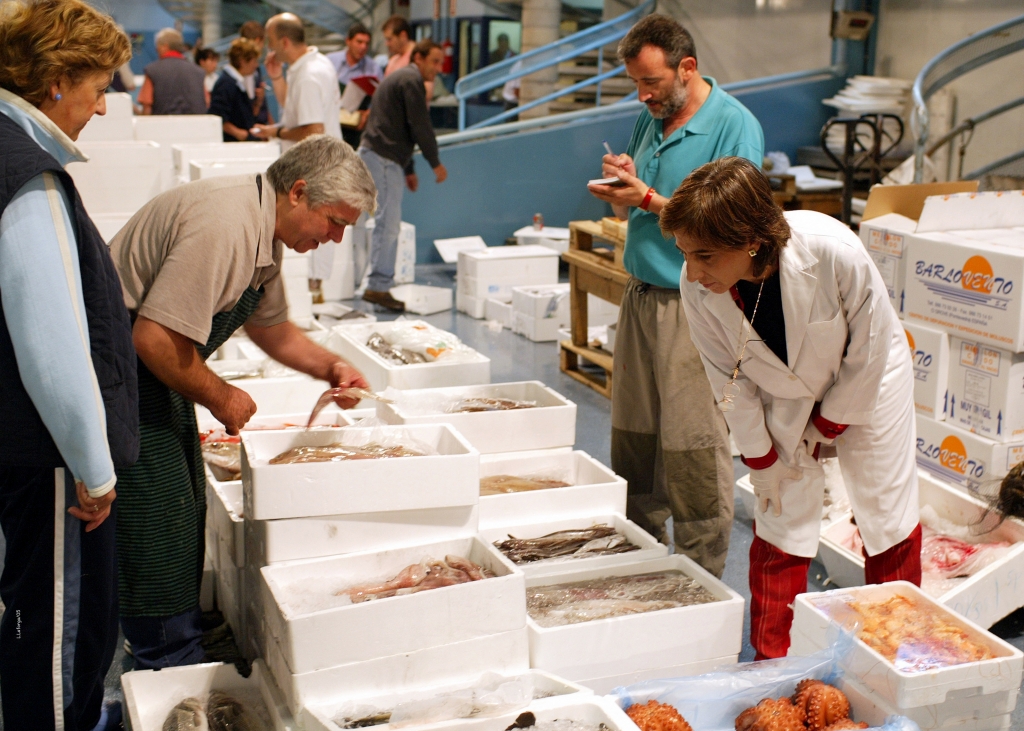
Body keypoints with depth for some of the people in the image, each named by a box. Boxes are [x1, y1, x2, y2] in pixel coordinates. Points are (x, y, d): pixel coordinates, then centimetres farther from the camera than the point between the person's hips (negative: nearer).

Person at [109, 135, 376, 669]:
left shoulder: (265, 232, 5)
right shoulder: (222, 225, -29)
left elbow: (271, 328, 20)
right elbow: (155, 339, -31)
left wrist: (331, 367, 5)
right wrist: (220, 398, -17)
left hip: (152, 372, 11)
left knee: (185, 516, 15)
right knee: (157, 525, -5)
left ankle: (175, 660, 29)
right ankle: (174, 675, 8)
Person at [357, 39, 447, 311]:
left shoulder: (399, 78, 25)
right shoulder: (411, 80, -8)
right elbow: (420, 126, -13)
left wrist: (409, 169, 27)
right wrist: (435, 163, -3)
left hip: (372, 153, 10)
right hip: (383, 158, -10)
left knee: (385, 222, 10)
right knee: (389, 223, -11)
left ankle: (377, 285, 13)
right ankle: (378, 286, -11)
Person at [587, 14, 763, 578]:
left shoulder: (734, 125, -10)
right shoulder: (651, 120, 13)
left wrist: (648, 198, -17)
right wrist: (621, 185, -3)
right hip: (641, 297, 8)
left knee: (693, 450, -4)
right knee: (632, 439, 13)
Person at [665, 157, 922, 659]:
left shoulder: (834, 252, -38)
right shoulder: (696, 288, -29)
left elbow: (869, 350, -20)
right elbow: (729, 379, -11)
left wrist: (829, 424, -9)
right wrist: (761, 458, -4)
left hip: (865, 383, -1)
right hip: (783, 397, 2)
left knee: (889, 523, 7)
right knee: (780, 527, 3)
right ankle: (771, 665, 18)